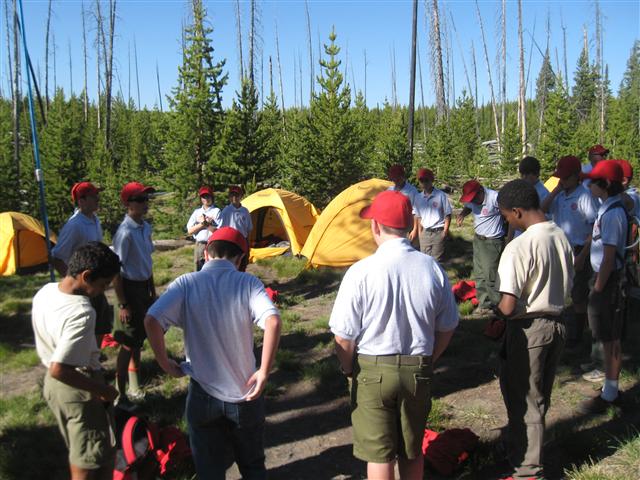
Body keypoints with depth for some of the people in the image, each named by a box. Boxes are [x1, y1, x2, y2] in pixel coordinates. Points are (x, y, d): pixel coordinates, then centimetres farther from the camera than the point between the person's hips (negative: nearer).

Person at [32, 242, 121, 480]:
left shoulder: (45, 291, -4)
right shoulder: (82, 313, -31)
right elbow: (58, 369, -33)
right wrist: (101, 389, -22)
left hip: (52, 385, 9)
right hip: (79, 390, -8)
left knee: (78, 454, 27)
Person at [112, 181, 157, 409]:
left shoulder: (146, 228, 4)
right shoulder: (125, 232, -21)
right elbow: (116, 271, -19)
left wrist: (152, 291, 18)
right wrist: (122, 304, -18)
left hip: (144, 287, 8)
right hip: (131, 288, -8)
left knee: (139, 339, 19)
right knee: (128, 343, 0)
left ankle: (133, 386, 35)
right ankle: (121, 395, 13)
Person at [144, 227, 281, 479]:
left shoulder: (186, 284, -7)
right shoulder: (247, 283, -9)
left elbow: (152, 320, -20)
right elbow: (272, 321, -25)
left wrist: (165, 363, -7)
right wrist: (264, 372, -17)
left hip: (203, 394, 0)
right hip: (245, 392, 0)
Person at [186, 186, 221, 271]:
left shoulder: (216, 211, -1)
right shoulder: (197, 211, 13)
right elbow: (190, 231, 6)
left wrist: (205, 223, -11)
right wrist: (202, 224, -7)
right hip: (199, 245, 5)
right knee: (199, 271, 9)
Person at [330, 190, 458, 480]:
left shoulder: (361, 272, -18)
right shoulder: (432, 268, -6)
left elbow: (343, 337, -13)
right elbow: (447, 327, 4)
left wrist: (349, 369, 6)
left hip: (373, 371, -3)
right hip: (418, 372, 4)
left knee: (378, 454, 12)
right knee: (412, 450, 21)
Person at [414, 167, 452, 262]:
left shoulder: (441, 195, -8)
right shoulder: (419, 198, 5)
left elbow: (447, 215, -5)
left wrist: (445, 231, -10)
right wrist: (420, 232, 8)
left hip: (438, 232, -4)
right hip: (425, 233, 5)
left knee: (437, 260, -2)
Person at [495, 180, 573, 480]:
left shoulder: (519, 247, -24)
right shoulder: (562, 237, 1)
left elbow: (507, 306, -27)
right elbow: (566, 285, 10)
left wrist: (493, 308, -6)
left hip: (529, 329, -8)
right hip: (557, 324, 8)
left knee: (524, 400, 9)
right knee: (538, 397, 22)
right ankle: (521, 450, 42)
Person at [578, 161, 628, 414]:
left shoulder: (612, 213, -21)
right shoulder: (609, 208, 8)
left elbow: (608, 257, -21)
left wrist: (598, 290, -17)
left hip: (608, 279, -10)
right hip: (608, 278, 10)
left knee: (610, 341, 1)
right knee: (611, 339, 17)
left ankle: (609, 395, 13)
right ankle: (612, 390, 29)